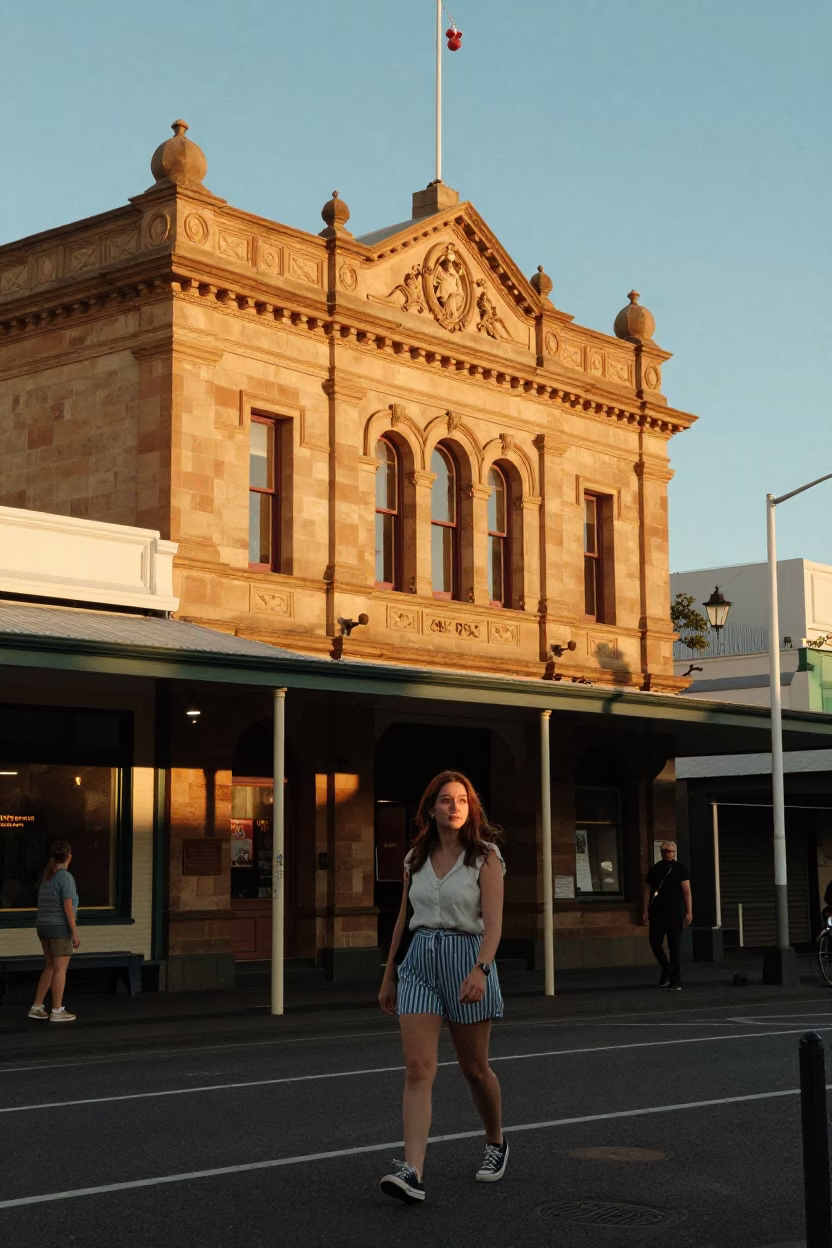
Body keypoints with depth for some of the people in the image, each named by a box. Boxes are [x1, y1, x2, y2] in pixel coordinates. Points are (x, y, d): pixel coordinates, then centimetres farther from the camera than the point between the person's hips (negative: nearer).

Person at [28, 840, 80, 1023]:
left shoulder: (47, 877, 12)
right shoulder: (66, 877, -15)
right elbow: (68, 906, -19)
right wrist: (75, 932, -16)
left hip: (45, 927, 8)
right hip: (60, 927, -8)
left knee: (51, 967, 15)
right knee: (61, 969, -2)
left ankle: (36, 1007, 13)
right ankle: (57, 1011, 0)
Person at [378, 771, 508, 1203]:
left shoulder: (485, 857, -4)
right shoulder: (415, 860, 9)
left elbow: (493, 922, -14)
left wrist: (480, 969, -29)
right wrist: (388, 976, 18)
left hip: (467, 960, -3)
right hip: (419, 962, 3)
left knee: (474, 1068, 11)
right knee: (418, 1069, -10)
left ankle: (496, 1143, 37)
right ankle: (411, 1172, -19)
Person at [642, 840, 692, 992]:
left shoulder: (680, 869, 3)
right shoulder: (655, 869, 11)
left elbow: (687, 892, -3)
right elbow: (648, 891, 12)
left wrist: (689, 912, -11)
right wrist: (645, 910, 5)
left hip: (675, 912, -2)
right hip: (657, 912, 2)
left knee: (675, 947, -1)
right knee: (655, 943, -3)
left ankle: (675, 981, 5)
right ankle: (665, 968, 24)